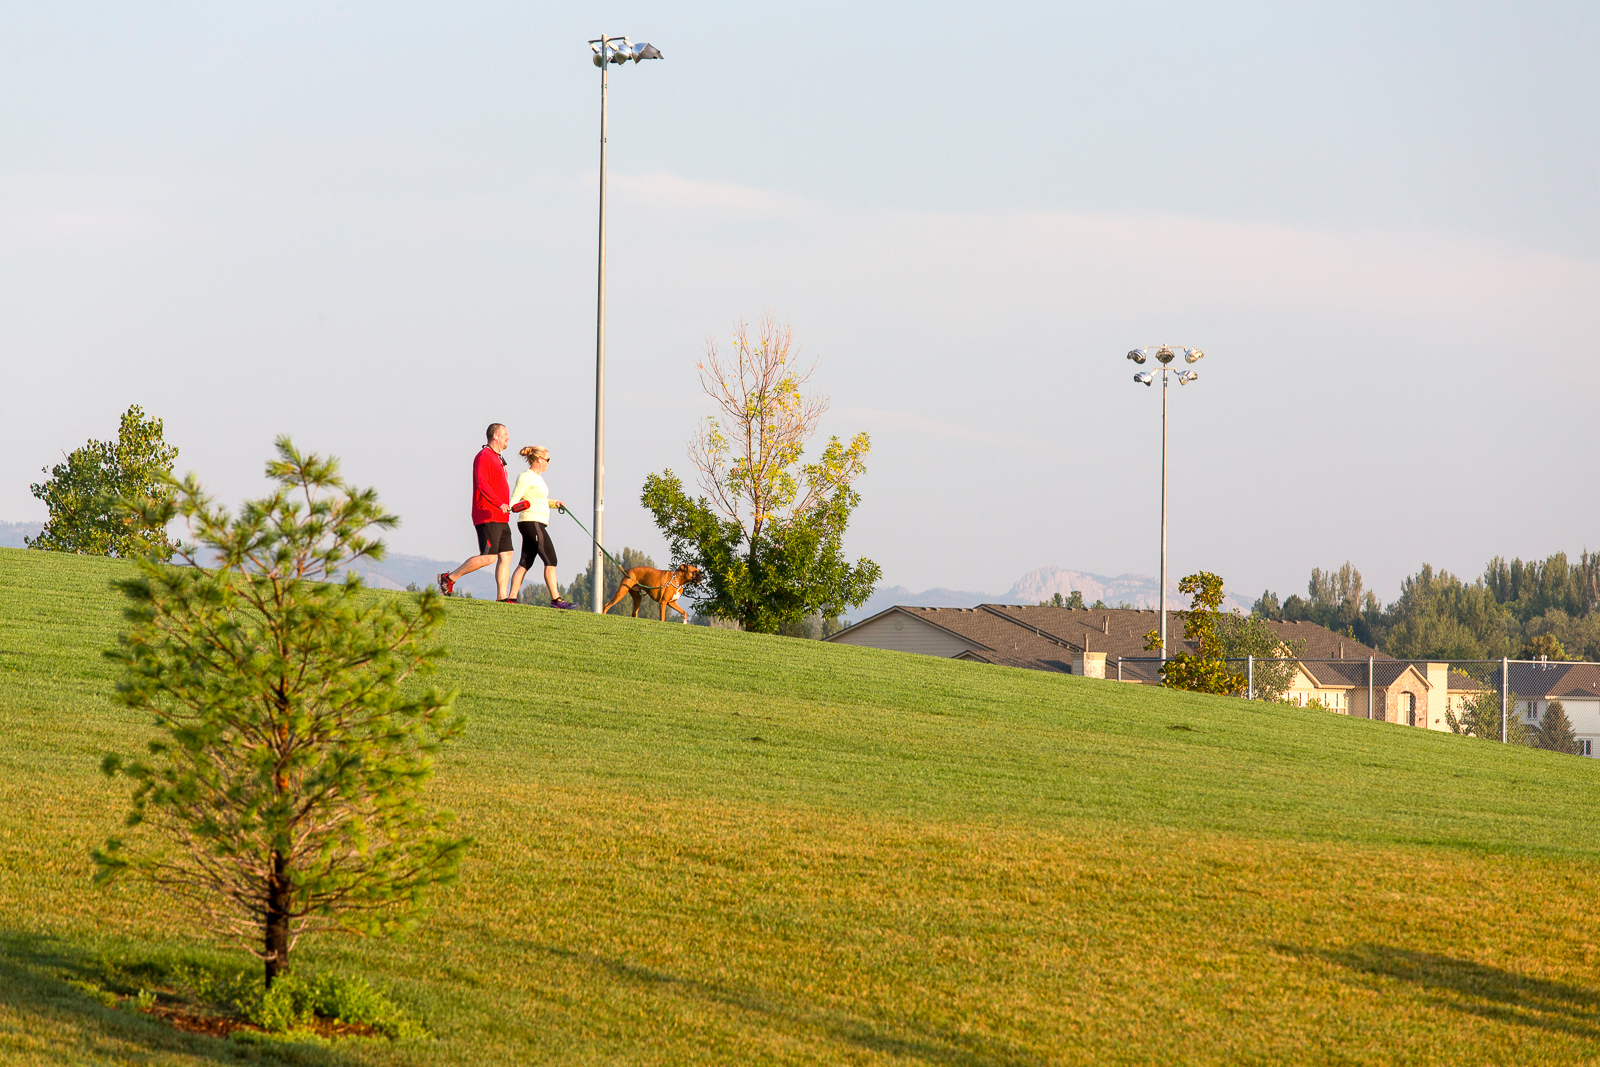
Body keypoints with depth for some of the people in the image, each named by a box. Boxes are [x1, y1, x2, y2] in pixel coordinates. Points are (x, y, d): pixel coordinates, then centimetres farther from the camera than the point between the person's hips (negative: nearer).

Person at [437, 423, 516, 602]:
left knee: (506, 555, 2)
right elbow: (482, 485, -23)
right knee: (488, 557, -14)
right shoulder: (484, 456, -10)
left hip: (500, 518, 10)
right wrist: (499, 503, -34)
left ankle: (502, 597, 1)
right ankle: (449, 578, -3)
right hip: (487, 517, -10)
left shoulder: (497, 458, 21)